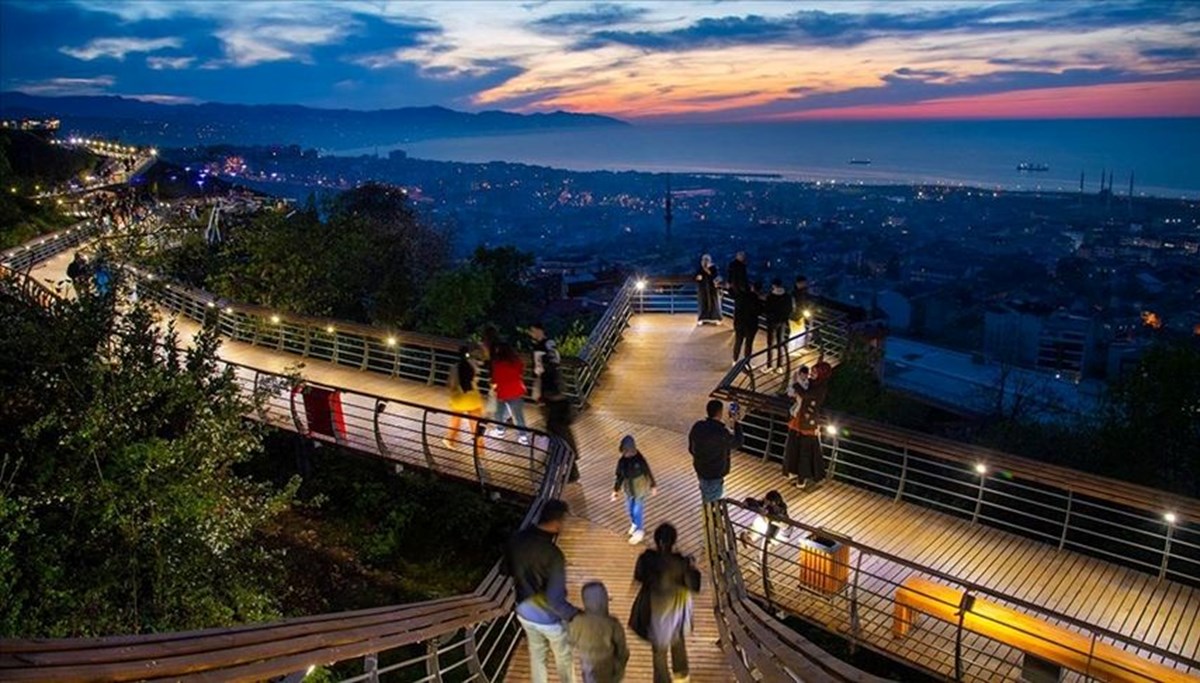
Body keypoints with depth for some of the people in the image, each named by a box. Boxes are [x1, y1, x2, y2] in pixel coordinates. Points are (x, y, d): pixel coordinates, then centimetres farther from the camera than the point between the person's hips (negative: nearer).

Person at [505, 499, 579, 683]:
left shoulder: (516, 540, -14)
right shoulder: (553, 554, -34)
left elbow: (507, 570, 4)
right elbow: (555, 600, -30)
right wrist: (574, 615, -16)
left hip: (524, 612, 6)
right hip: (549, 618, -5)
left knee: (536, 655, 27)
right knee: (564, 658, 22)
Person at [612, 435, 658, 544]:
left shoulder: (640, 459, -27)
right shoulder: (622, 461, -14)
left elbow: (648, 473, -13)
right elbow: (619, 476, -1)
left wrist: (653, 486, -2)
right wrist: (615, 490, 0)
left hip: (640, 490, -5)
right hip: (628, 490, 5)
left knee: (638, 511, 7)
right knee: (629, 509, 22)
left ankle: (640, 531, 30)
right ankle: (634, 524, 50)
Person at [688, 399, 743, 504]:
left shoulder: (697, 426, -10)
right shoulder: (721, 432, -29)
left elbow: (691, 449, 4)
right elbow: (737, 443, -9)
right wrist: (736, 424, -1)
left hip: (700, 468, 7)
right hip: (714, 473, -7)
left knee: (706, 495, 29)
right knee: (713, 499, 12)